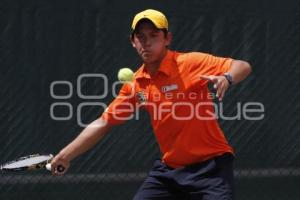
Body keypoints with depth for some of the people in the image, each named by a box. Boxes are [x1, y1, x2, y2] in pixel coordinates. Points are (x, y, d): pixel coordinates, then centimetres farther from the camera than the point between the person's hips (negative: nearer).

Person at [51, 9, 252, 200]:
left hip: (210, 165, -6)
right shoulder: (136, 84, 4)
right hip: (168, 168, 6)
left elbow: (243, 67, -17)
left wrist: (226, 78, -40)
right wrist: (65, 155, 7)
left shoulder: (190, 63, -13)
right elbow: (103, 123, 11)